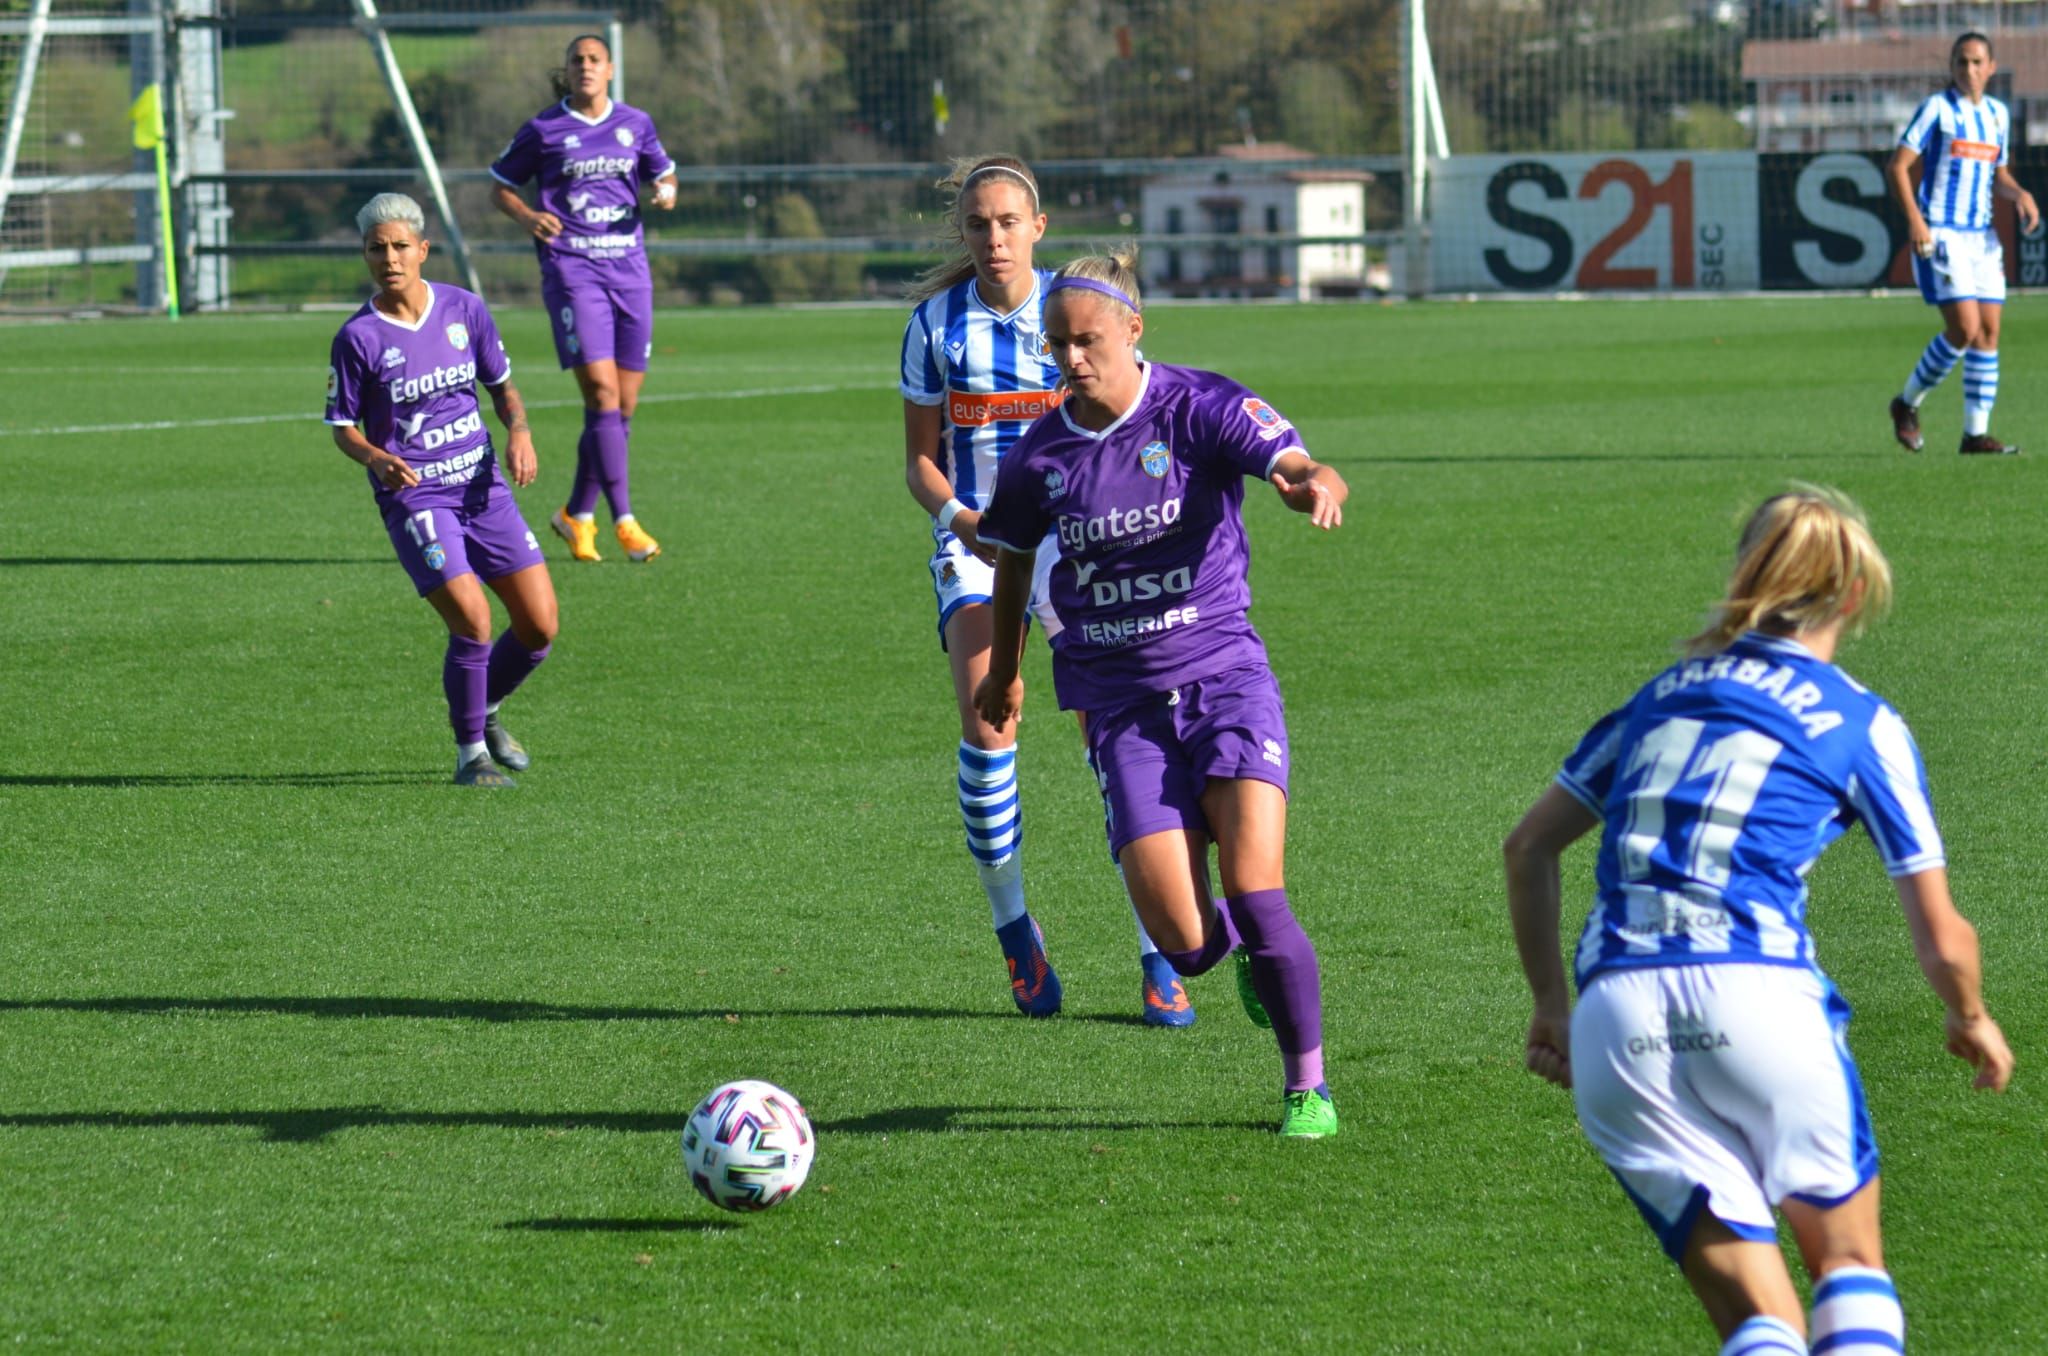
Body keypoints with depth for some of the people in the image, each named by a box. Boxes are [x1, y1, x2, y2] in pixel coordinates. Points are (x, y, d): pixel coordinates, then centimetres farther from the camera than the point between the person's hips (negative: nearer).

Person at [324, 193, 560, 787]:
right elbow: (343, 426, 0)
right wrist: (376, 459, -21)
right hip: (413, 495, -4)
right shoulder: (358, 337, -8)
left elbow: (502, 385, 14)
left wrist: (518, 432, -6)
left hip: (483, 487, 4)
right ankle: (470, 752, 0)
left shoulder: (465, 309, 2)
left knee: (540, 627, 0)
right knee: (472, 621, -20)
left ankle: (485, 712, 29)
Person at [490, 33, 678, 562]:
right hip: (572, 270, -4)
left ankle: (577, 514, 20)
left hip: (629, 269, 4)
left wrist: (667, 192, -2)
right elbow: (500, 186, 9)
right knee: (602, 392, -16)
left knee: (624, 404, 4)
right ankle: (624, 521, -15)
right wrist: (526, 217, -11)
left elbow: (663, 174, 22)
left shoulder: (636, 125, 9)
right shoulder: (543, 130, 1)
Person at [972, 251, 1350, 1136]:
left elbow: (1294, 467, -23)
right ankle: (1244, 950, 29)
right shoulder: (1040, 456, 1)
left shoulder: (1199, 407, -8)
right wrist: (1002, 672, 30)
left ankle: (1307, 1087, 2)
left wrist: (1314, 485, -47)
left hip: (1222, 674, -2)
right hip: (1121, 707, 2)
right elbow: (1012, 558, 20)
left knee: (1254, 896, -18)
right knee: (1186, 945, -10)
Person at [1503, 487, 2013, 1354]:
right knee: (1850, 1263, 17)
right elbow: (1942, 942, 12)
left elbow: (1529, 846, 22)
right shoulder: (1861, 723, 11)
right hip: (1755, 991, -3)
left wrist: (1550, 1003, 31)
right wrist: (1972, 1022, 32)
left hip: (1611, 1023, 3)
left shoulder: (1662, 695, 23)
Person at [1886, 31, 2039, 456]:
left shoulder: (1997, 113, 14)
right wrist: (1914, 219, -21)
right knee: (1964, 328, -16)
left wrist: (2019, 195, 1)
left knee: (1989, 331, 0)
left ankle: (1976, 433, 4)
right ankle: (1908, 403, 4)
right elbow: (1897, 166, -8)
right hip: (1938, 235, -6)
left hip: (1981, 237, 6)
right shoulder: (1936, 108, -4)